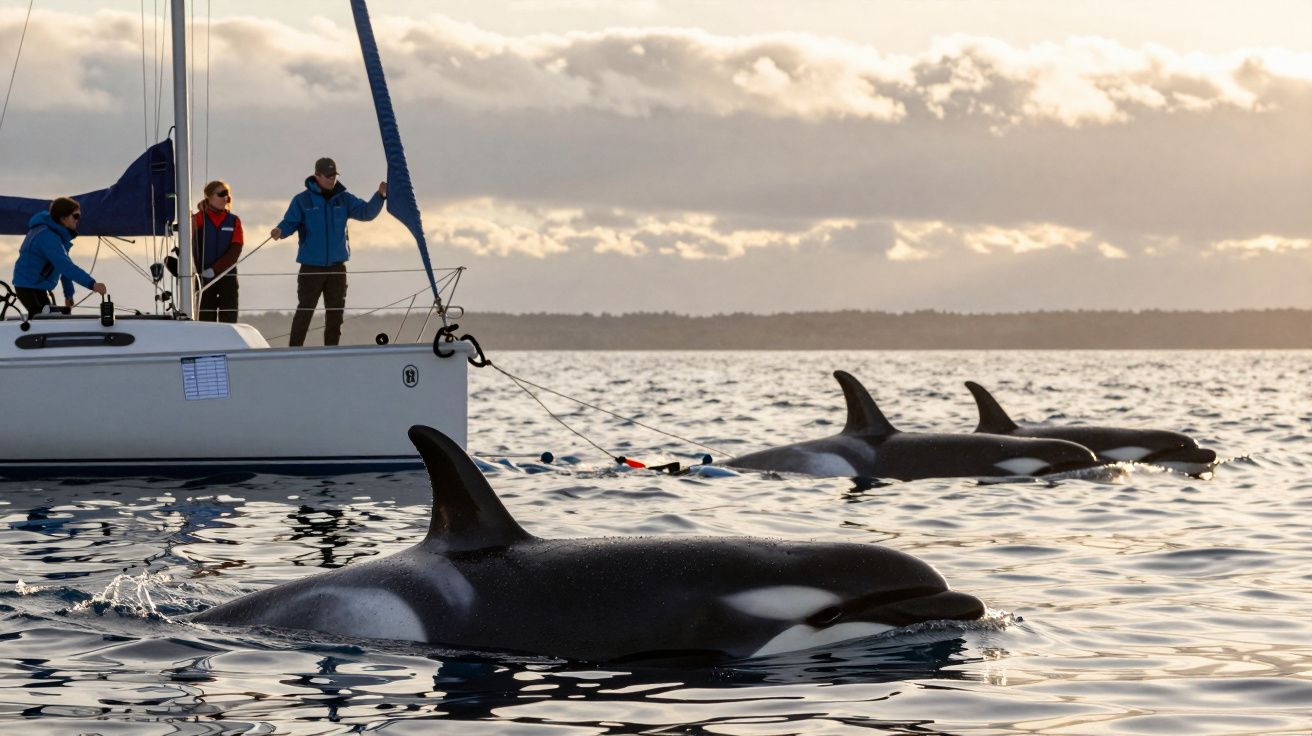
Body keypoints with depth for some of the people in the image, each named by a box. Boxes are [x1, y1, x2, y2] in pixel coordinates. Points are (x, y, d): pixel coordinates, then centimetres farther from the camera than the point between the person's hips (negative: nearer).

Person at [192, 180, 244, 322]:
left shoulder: (234, 221, 6)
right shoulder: (198, 219, 2)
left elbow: (235, 250, -4)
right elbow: (190, 247, -5)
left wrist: (215, 269, -15)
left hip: (228, 278, 2)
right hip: (204, 278, -1)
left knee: (229, 320, -4)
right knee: (206, 320, -2)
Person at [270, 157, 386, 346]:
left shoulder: (343, 199, 7)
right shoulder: (302, 200, -2)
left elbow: (367, 212, -1)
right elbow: (290, 222, -6)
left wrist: (380, 196, -18)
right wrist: (280, 231, -28)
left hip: (337, 266, 4)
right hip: (311, 267, -4)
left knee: (335, 313, 8)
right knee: (305, 311, -8)